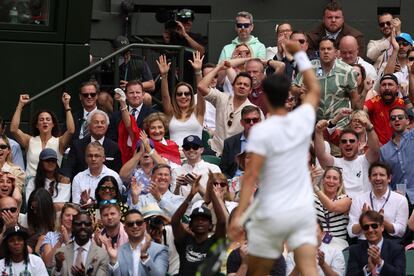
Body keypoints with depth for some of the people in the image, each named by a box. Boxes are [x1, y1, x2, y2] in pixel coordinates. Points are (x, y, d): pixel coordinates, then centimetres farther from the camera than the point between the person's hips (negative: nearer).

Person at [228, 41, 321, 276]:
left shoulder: (261, 131, -11)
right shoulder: (303, 119, 2)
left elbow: (251, 176, -18)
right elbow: (315, 90, 23)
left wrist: (239, 215, -20)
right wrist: (299, 53, 31)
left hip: (271, 215, -3)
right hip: (304, 210, 3)